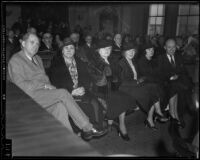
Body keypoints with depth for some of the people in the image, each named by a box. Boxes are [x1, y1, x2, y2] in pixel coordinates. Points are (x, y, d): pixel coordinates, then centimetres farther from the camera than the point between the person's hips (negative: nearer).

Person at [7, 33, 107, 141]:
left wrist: (49, 86, -4)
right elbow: (20, 85, -12)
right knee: (63, 93, -25)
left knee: (60, 106, -26)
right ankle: (87, 128, -23)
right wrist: (44, 85, -15)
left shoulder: (37, 59, 24)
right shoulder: (15, 61, 0)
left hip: (43, 92, 7)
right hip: (30, 96, -7)